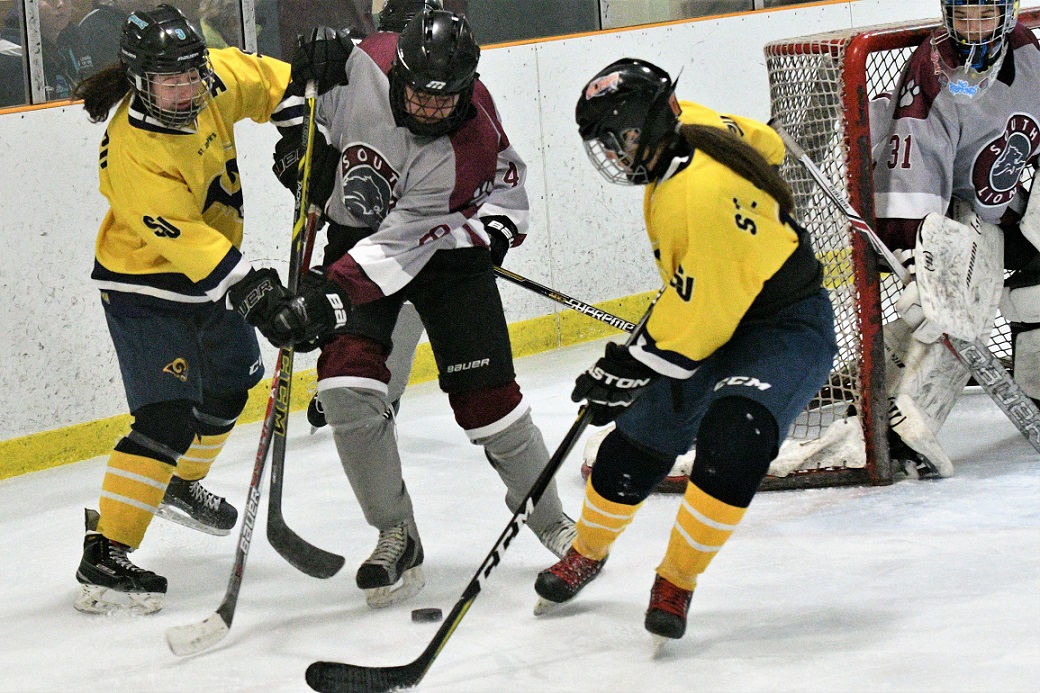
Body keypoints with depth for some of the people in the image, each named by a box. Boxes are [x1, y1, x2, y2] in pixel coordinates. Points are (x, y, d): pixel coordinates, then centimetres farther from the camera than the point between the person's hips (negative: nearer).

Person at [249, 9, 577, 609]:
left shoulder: (470, 148, -32)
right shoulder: (369, 62, -22)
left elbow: (395, 250, -37)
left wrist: (323, 298, -44)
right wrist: (300, 132, -11)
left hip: (444, 247, -3)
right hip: (357, 235, 3)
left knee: (484, 395, -8)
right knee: (348, 383, -17)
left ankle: (554, 524, 15)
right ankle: (397, 537, -5)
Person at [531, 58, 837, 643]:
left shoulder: (702, 194, -33)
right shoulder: (685, 125, -6)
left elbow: (702, 316, -29)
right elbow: (765, 144, 13)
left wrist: (629, 368, -22)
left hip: (788, 326, -9)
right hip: (715, 319, 10)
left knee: (733, 437, -32)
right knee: (636, 442, 8)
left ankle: (677, 582, -17)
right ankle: (587, 553, 34)